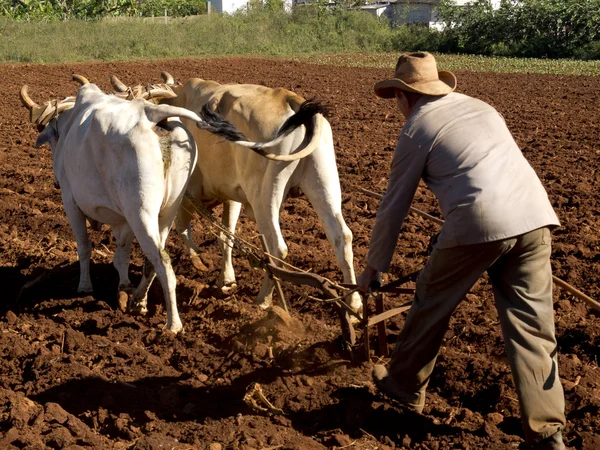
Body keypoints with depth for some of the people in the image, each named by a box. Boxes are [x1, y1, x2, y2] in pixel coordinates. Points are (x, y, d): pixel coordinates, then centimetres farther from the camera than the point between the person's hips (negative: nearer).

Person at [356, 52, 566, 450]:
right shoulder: (482, 108, 26)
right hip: (535, 216, 5)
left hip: (478, 224, -5)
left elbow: (393, 209, 13)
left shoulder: (417, 129, 9)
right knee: (532, 325, 8)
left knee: (432, 302, 18)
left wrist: (374, 267, 24)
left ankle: (405, 385, 35)